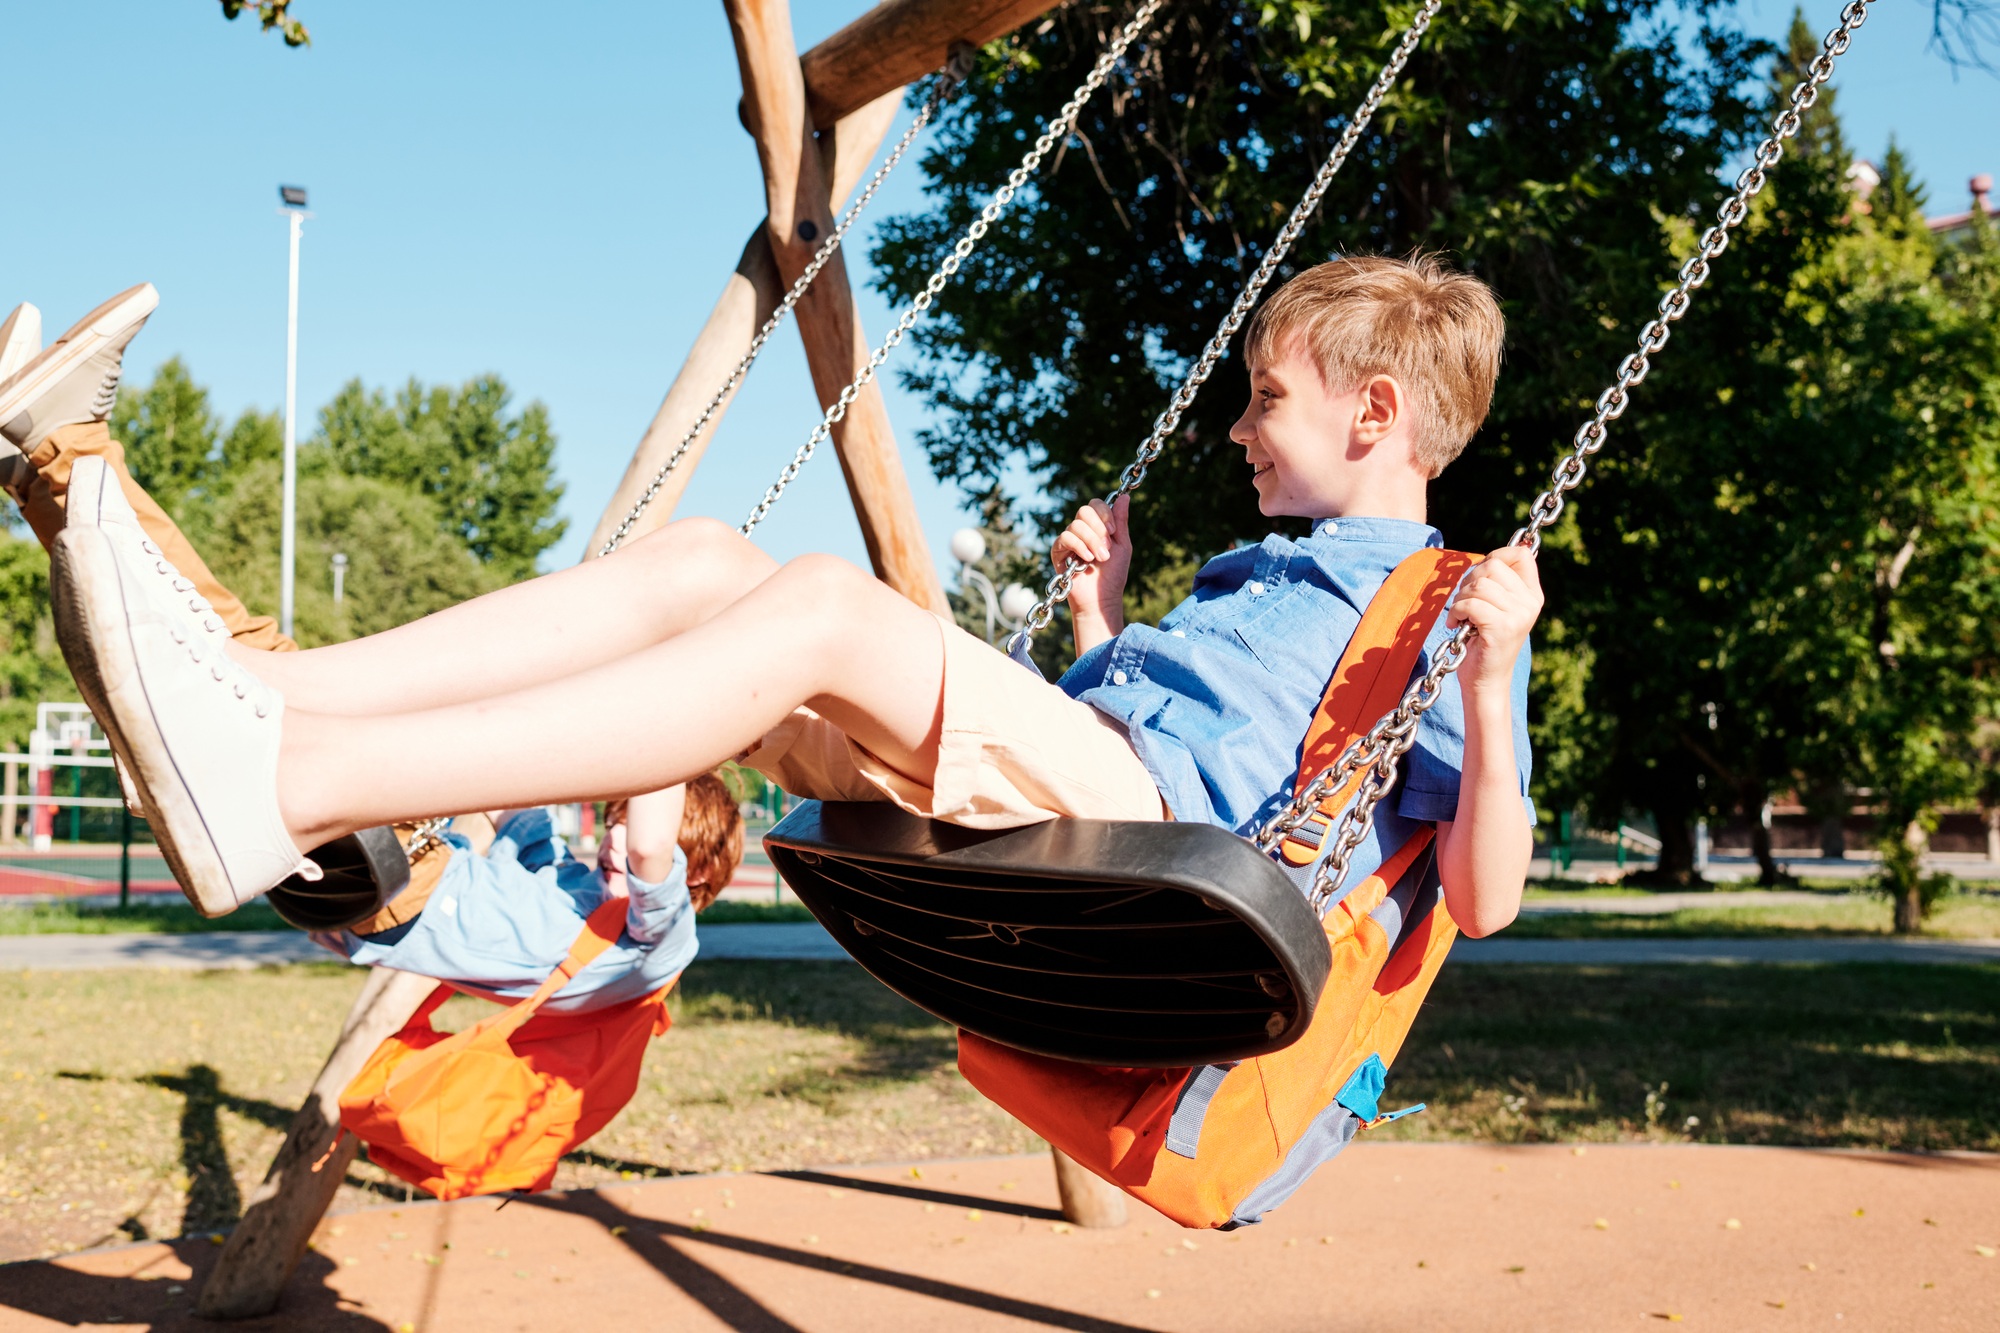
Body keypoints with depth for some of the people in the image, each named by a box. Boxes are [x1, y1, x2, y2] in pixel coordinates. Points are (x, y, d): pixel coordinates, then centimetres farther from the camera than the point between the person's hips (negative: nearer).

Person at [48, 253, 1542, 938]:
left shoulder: (1444, 605, 9)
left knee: (827, 604, -31)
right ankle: (257, 693, -20)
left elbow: (1480, 897, -6)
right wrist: (1097, 613, 33)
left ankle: (285, 788, -41)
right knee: (704, 557, -7)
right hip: (1014, 814, 9)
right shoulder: (1254, 569, 33)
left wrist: (1493, 676, -19)